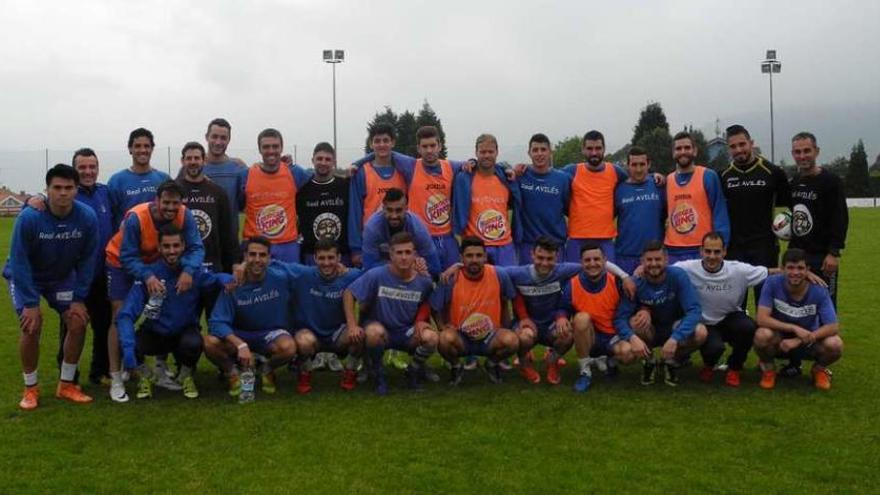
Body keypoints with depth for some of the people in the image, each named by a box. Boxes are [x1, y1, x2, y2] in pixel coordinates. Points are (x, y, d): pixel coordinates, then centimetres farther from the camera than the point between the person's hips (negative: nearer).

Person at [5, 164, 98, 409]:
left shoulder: (87, 217, -23)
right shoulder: (29, 217, -30)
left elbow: (87, 260, -11)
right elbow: (19, 261, -24)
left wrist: (79, 299, -12)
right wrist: (30, 303, -25)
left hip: (63, 277, 3)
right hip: (26, 277, -3)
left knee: (78, 322, -8)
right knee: (32, 326, -19)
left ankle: (66, 385, 9)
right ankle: (31, 388, 0)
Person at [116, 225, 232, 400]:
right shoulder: (148, 274, -18)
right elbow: (126, 315, -24)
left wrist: (229, 280, -50)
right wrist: (128, 348, -38)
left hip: (184, 331, 0)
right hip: (154, 333, 1)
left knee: (194, 344, -34)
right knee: (128, 345, -29)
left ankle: (185, 376, 5)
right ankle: (146, 376, 9)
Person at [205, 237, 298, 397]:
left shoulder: (281, 278, -15)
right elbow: (217, 322, -24)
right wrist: (240, 345, -38)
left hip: (271, 334, 0)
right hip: (239, 335, 0)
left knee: (289, 347, -34)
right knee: (209, 343, -29)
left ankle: (267, 370, 3)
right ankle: (231, 372, 4)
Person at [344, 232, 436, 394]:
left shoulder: (423, 282, -8)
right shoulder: (376, 275, -17)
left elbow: (425, 306, 11)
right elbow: (348, 293, -11)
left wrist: (421, 321, -10)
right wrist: (352, 325, -19)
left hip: (407, 333, 2)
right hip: (378, 327, -2)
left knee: (431, 337, -28)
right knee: (375, 332, -38)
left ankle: (414, 372, 6)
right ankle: (378, 374, -7)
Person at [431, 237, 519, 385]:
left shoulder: (499, 276, -9)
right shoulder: (451, 280, -13)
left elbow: (504, 304, 9)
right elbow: (436, 309, 0)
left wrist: (504, 331, 5)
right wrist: (443, 326, -16)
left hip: (490, 337, 1)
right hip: (460, 337, -1)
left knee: (511, 340, -30)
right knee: (445, 338, -35)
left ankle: (492, 364, 7)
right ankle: (456, 367, 2)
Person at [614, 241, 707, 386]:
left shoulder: (678, 276, -20)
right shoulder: (636, 283, -18)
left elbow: (694, 310, -28)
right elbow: (620, 317, -23)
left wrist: (675, 338, -41)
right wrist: (633, 338, -43)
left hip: (674, 328, 0)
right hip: (649, 334, 0)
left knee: (700, 332, -30)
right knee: (639, 318, -33)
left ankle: (672, 362, 2)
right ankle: (649, 362, -3)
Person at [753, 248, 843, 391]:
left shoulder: (819, 290, -17)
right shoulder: (772, 283, -19)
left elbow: (833, 327, -20)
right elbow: (762, 319, -23)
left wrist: (798, 341, -29)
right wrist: (795, 328, -31)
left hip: (808, 342, 1)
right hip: (779, 341, -1)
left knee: (835, 344, -29)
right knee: (763, 334, -34)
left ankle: (819, 369, 8)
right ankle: (768, 369, 1)